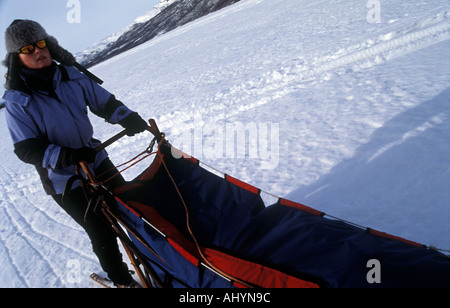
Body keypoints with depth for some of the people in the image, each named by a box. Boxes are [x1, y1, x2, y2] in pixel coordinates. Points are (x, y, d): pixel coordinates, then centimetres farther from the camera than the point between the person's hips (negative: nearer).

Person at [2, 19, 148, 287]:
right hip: (63, 178, -4)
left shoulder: (71, 76, -4)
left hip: (95, 158, 5)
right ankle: (121, 279, 26)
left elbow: (104, 101, 3)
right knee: (101, 231, 0)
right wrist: (63, 156, -34)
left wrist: (126, 117, -16)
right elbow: (26, 148, -18)